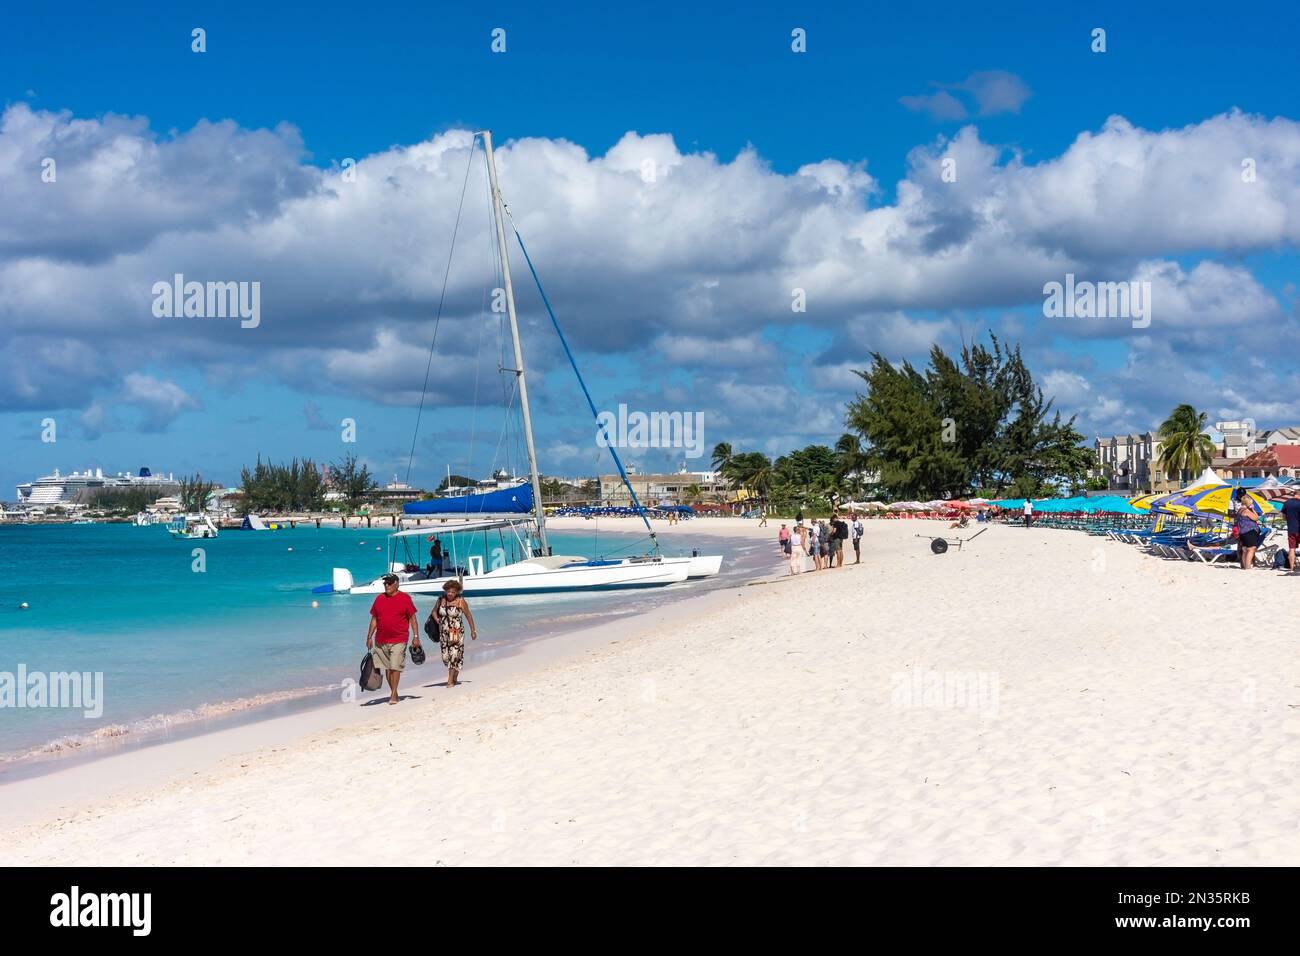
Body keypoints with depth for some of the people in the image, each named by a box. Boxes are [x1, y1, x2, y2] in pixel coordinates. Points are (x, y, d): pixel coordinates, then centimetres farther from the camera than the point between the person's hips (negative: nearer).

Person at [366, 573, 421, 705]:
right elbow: (374, 619, 15)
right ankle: (392, 692, 21)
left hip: (398, 640, -4)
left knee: (395, 667, -9)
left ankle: (393, 694, -4)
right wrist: (369, 637, 12)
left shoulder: (405, 598, -2)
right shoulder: (379, 598, 10)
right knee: (387, 667, 10)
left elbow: (412, 618, -1)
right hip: (381, 640, 5)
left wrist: (416, 636, -5)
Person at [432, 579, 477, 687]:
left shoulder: (461, 601, -7)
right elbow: (434, 611, 19)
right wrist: (437, 619, -2)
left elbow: (468, 616, 1)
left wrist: (473, 630, 6)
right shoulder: (441, 600, 4)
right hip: (443, 633, 4)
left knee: (454, 655, -11)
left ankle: (450, 680, -7)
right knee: (446, 656, 7)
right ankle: (454, 676, 28)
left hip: (456, 633, -4)